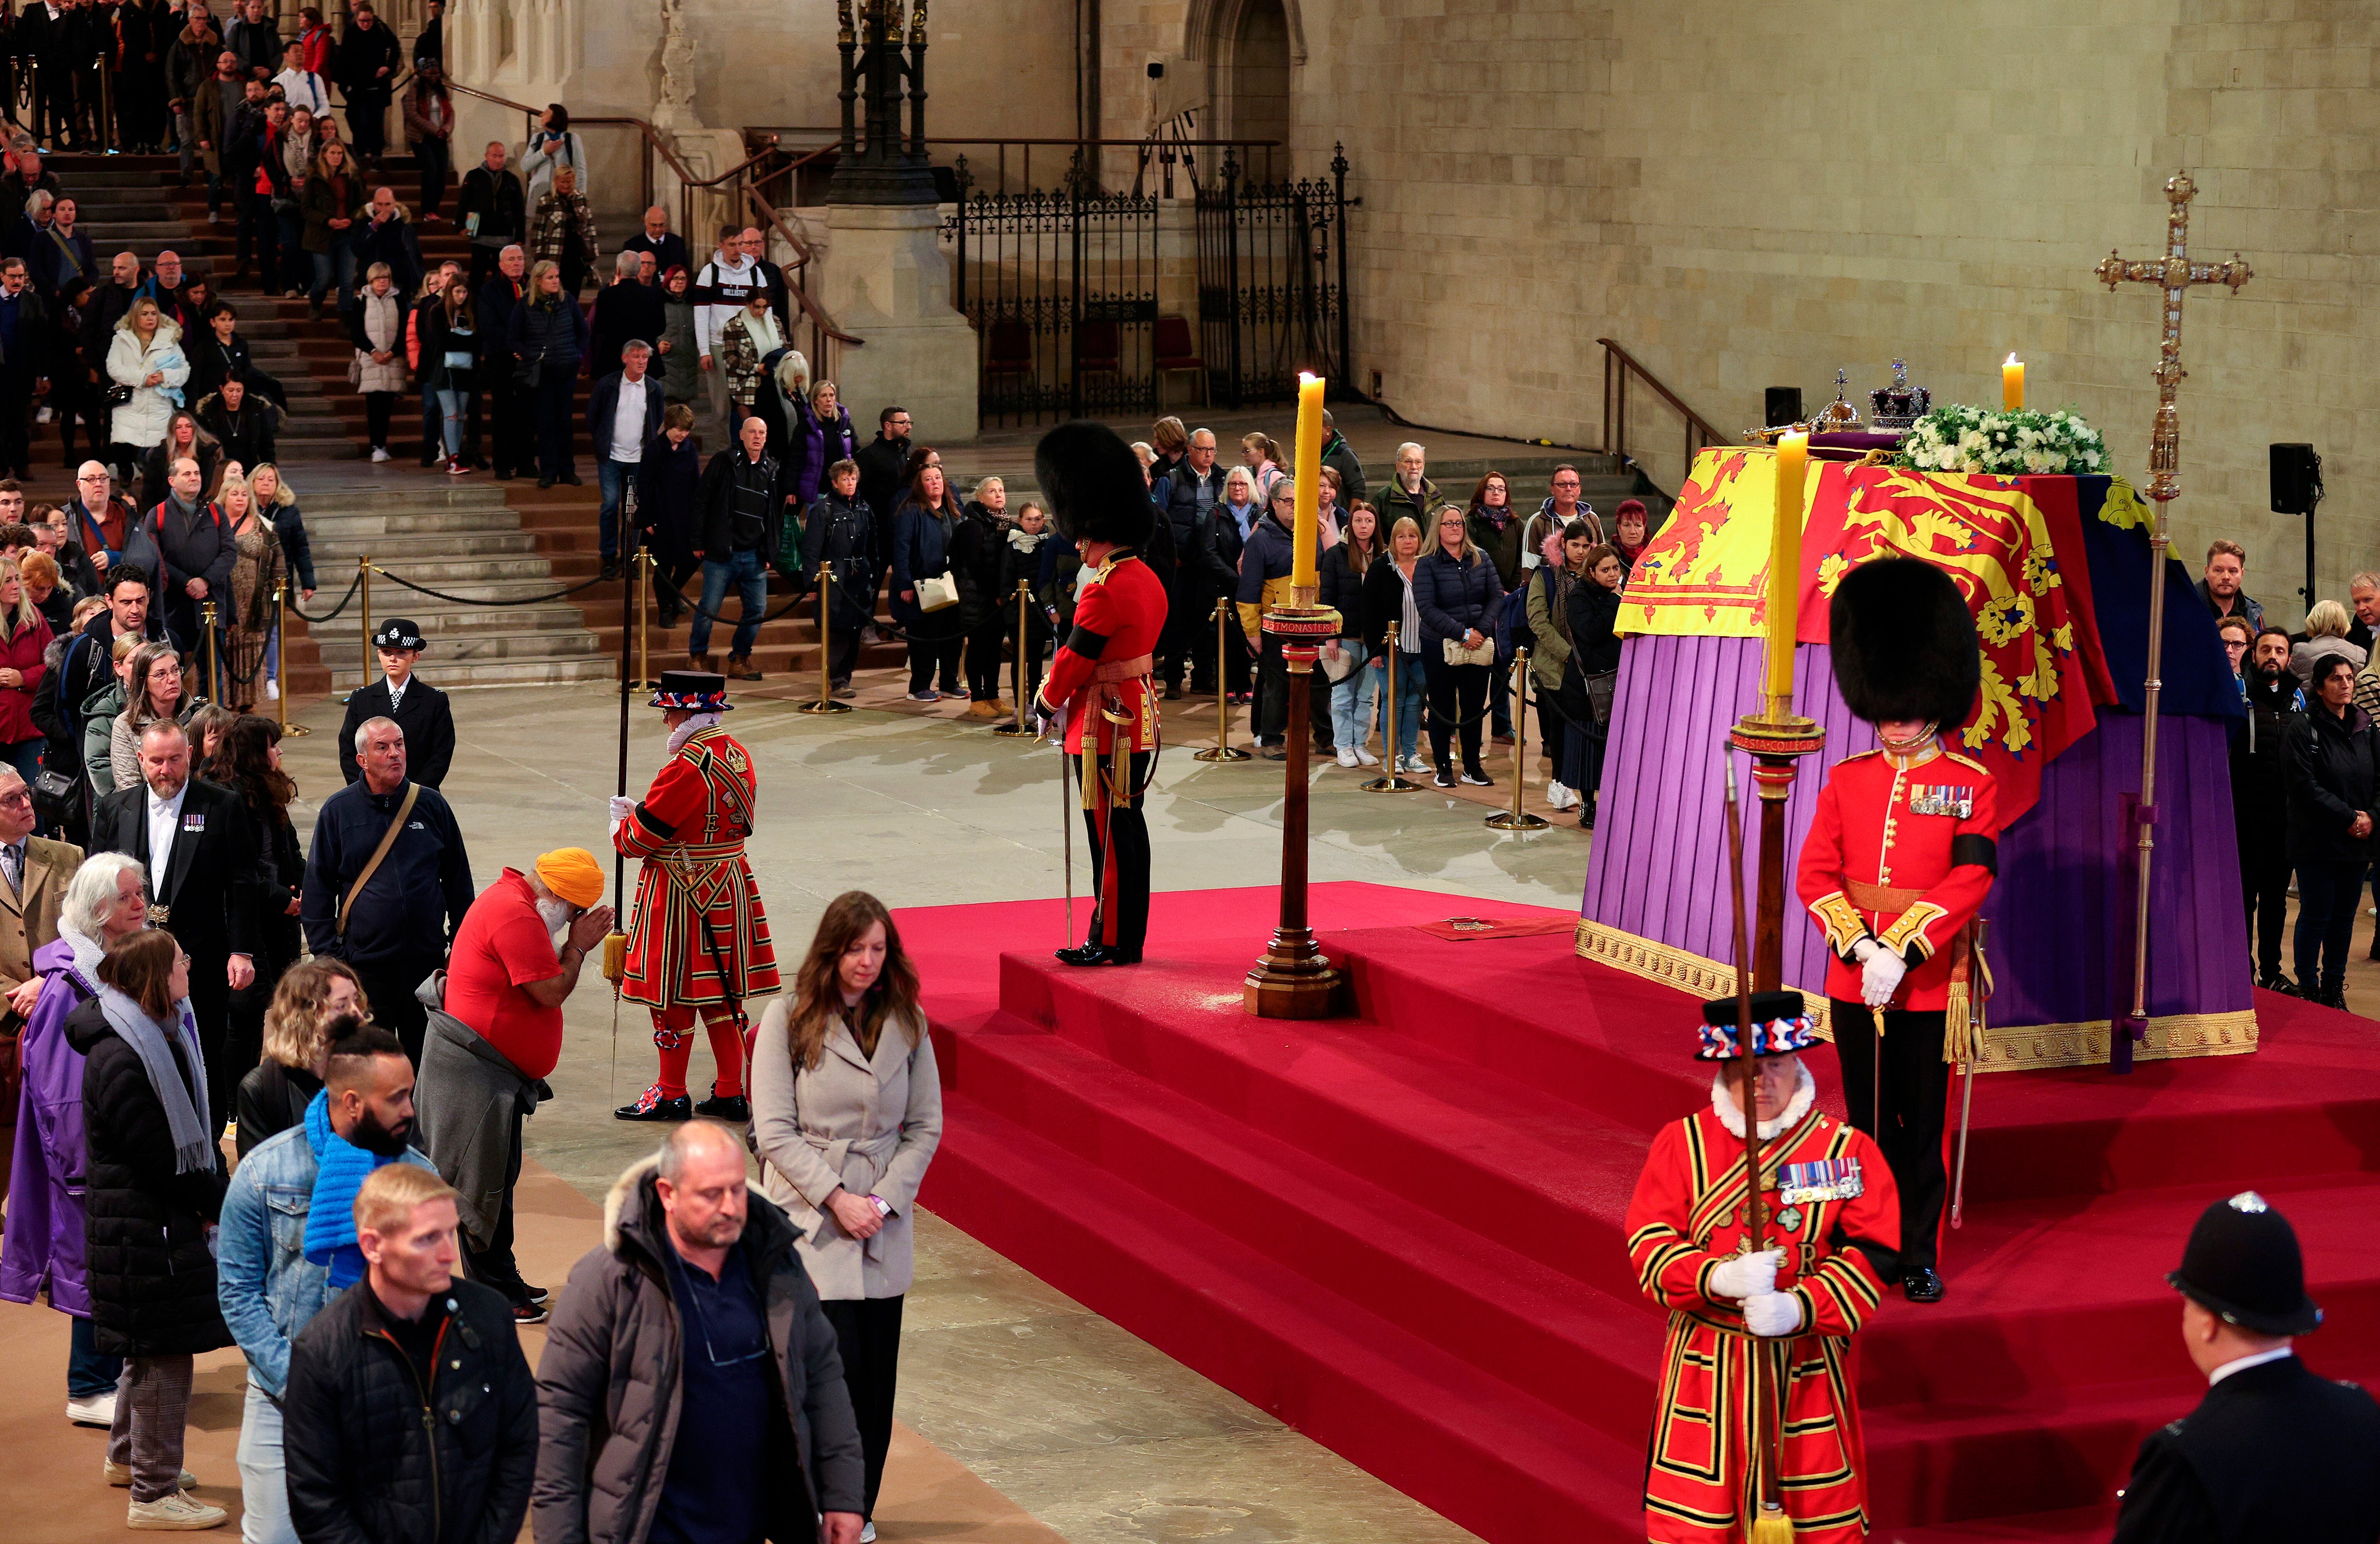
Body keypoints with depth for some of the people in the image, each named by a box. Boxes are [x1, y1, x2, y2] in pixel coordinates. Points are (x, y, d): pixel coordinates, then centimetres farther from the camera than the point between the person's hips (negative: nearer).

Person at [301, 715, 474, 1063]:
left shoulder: (431, 806, 5)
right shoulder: (338, 811, 0)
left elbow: (459, 881, 12)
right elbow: (318, 888, 3)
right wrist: (328, 952, -3)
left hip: (428, 959, 2)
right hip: (365, 964, -2)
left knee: (426, 1059, 9)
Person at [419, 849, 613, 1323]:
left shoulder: (512, 901, 14)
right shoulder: (515, 915, -20)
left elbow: (545, 982, 17)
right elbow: (552, 991, -20)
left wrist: (577, 945, 4)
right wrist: (578, 946, -7)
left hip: (496, 1070, 11)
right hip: (474, 1069, -11)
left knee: (499, 1178, 16)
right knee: (481, 1184, -5)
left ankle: (503, 1283, 24)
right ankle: (495, 1293, -1)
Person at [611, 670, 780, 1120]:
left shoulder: (686, 767, -22)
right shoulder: (739, 754, 5)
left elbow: (643, 836, -17)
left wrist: (621, 828, 5)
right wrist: (642, 811, 13)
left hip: (680, 894, -8)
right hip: (728, 889, 8)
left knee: (673, 995, 4)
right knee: (719, 991, 14)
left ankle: (671, 1095, 13)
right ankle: (731, 1093, 18)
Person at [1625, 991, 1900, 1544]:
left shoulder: (1847, 1150, -2)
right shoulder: (1681, 1143, 0)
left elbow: (1873, 1254, -9)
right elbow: (1650, 1245, -6)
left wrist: (1800, 1308, -24)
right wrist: (1719, 1279, -26)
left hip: (1807, 1367, 0)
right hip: (1704, 1368, 0)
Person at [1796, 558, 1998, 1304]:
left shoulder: (1970, 785, -4)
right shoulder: (1846, 780, 5)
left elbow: (1968, 882, -13)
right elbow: (1816, 875, -1)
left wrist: (1902, 951, -21)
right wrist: (1859, 946, -15)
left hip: (1929, 983, -3)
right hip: (1854, 981, 3)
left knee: (1922, 1124, 4)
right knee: (1868, 1121, 12)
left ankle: (1920, 1254, 14)